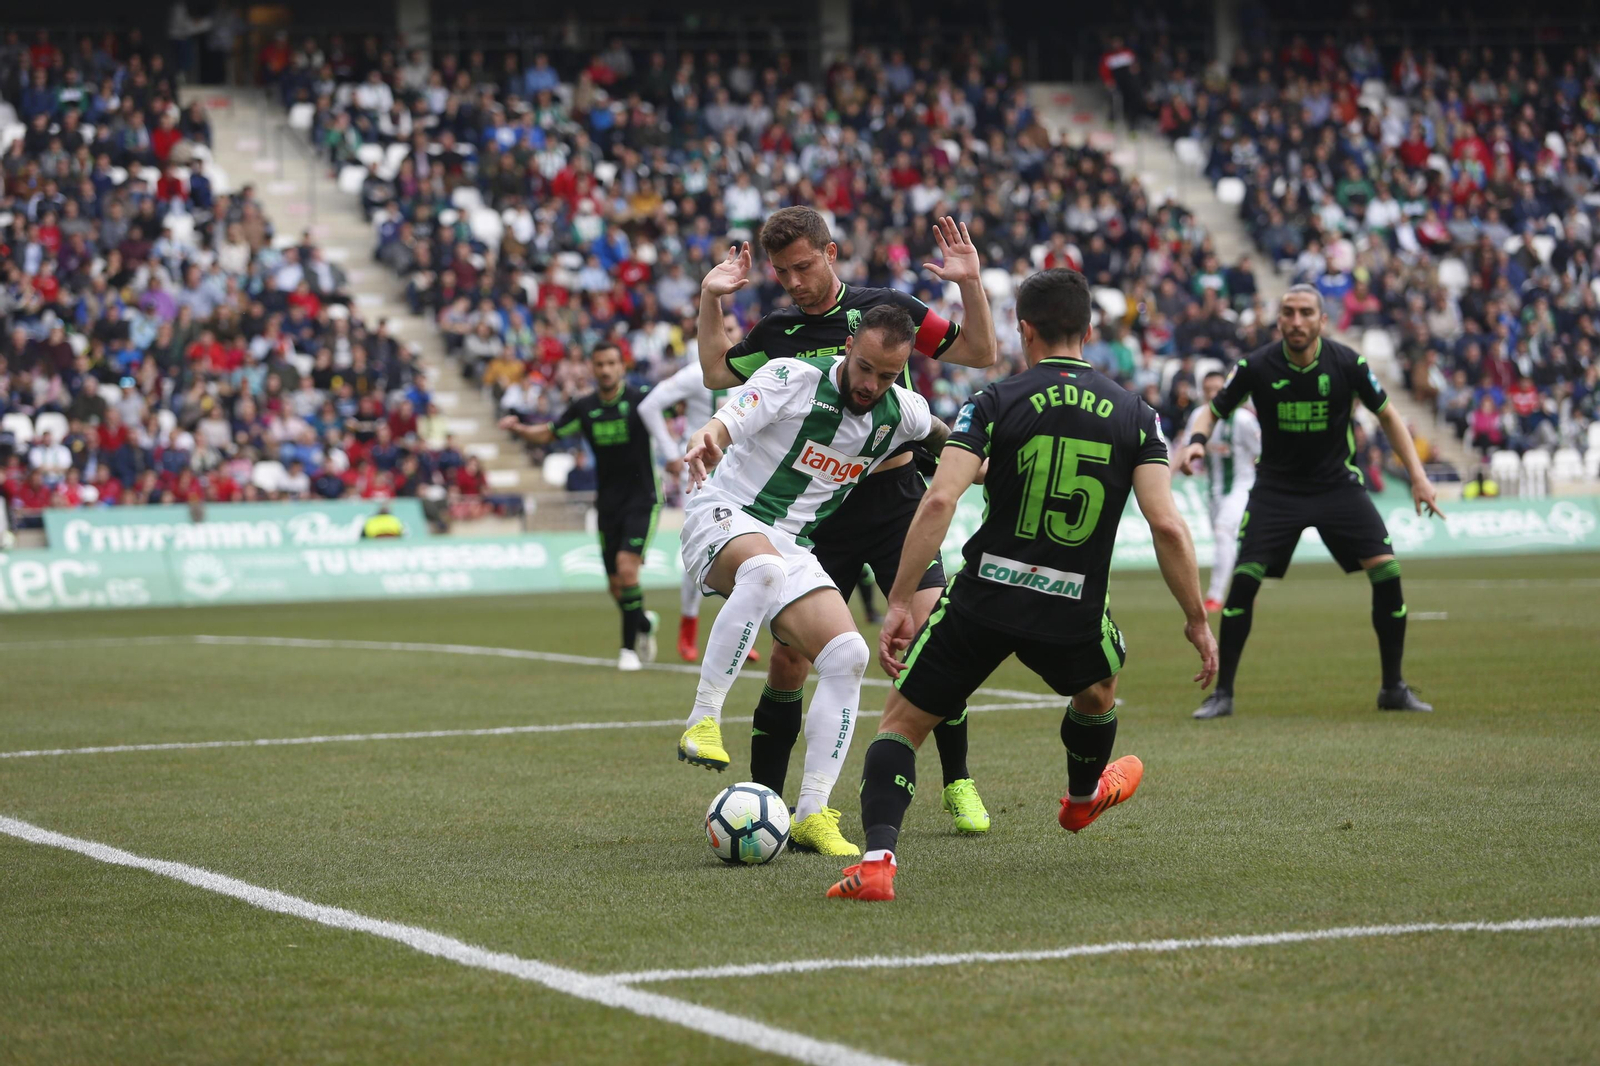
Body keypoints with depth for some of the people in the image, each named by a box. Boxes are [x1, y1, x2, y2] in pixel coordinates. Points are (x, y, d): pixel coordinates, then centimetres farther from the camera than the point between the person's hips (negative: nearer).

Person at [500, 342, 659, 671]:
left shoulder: (641, 399, -10)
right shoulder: (584, 408, 3)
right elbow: (547, 434, 14)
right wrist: (518, 428, -3)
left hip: (641, 499, -4)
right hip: (608, 504, 4)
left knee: (627, 567, -21)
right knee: (616, 585, 5)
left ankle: (629, 646, -9)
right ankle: (644, 623, 36)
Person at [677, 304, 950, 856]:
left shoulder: (902, 413, 5)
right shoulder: (794, 378, -13)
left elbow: (942, 433, 31)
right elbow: (727, 421, -27)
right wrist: (705, 439, -47)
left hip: (791, 547, 6)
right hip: (723, 518, -6)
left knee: (848, 655, -14)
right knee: (765, 567, -41)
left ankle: (811, 814, -9)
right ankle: (702, 722, -37)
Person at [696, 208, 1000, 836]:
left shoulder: (887, 308, 1)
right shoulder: (776, 334, 7)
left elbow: (980, 354, 3)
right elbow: (717, 374, 23)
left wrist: (969, 284, -11)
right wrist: (710, 300, 11)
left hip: (895, 497, -2)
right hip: (819, 516, 2)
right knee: (790, 655, -5)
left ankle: (958, 786, 4)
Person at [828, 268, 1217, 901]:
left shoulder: (995, 403, -4)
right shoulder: (1135, 415, 1)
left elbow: (939, 501, -14)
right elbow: (1167, 525, -8)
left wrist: (900, 602, -12)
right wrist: (1197, 620, 1)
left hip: (983, 600, -2)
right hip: (1073, 613, 2)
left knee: (901, 724, 10)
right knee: (1098, 686, 37)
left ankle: (877, 857, -11)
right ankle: (1083, 797, 64)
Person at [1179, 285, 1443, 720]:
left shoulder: (1347, 364, -11)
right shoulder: (1256, 367, -13)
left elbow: (1387, 415, 4)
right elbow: (1213, 411, 1)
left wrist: (1417, 475, -1)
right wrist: (1197, 441, -22)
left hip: (1337, 483, 1)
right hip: (1277, 486, -1)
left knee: (1386, 571, -11)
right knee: (1243, 579, -14)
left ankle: (1393, 688, 5)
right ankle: (1222, 692, 0)